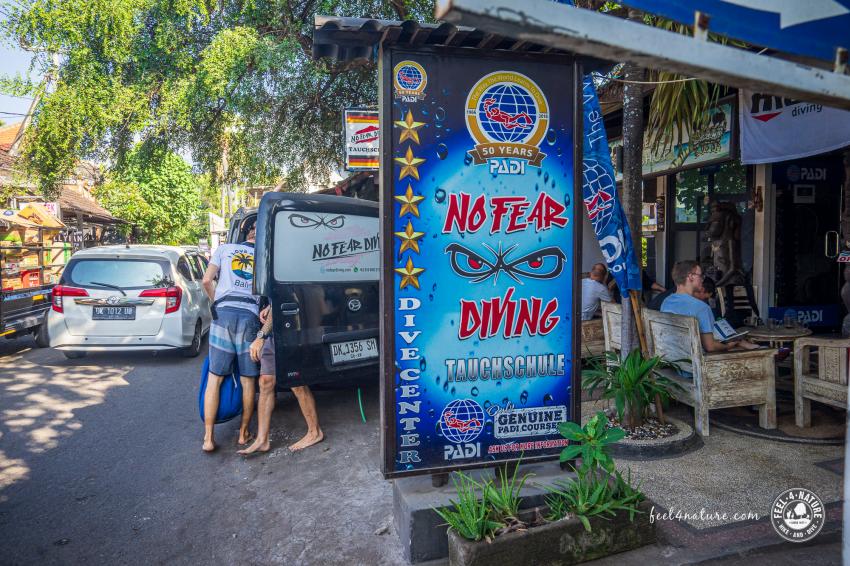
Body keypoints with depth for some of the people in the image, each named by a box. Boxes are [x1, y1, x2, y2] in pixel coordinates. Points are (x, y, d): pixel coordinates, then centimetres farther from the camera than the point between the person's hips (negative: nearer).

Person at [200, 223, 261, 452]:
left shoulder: (225, 248, 14)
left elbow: (207, 280, 8)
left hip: (224, 313, 0)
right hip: (251, 316, 0)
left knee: (214, 377, 6)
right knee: (248, 380, 9)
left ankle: (208, 438, 6)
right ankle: (243, 433, 19)